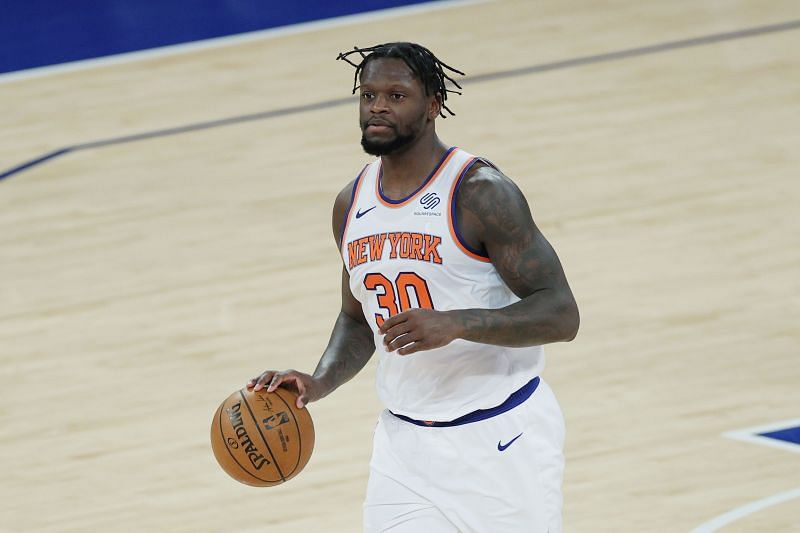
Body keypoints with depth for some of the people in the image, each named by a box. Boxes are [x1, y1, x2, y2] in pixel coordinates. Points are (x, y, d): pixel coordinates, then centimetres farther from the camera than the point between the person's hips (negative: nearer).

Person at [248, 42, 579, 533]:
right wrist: (318, 383, 1)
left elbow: (561, 315, -17)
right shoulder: (352, 205, 7)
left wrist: (455, 324, -31)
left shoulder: (480, 192, -14)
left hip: (500, 437, -5)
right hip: (406, 442, 5)